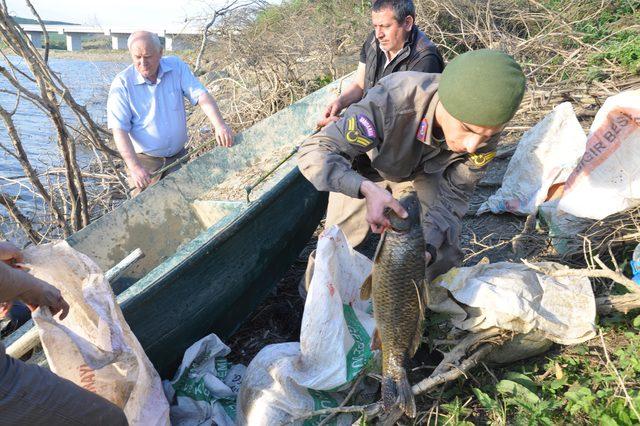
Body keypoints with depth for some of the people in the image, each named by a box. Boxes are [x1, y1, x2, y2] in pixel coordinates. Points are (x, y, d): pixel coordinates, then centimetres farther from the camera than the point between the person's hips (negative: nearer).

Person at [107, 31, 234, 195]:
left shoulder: (176, 67, -5)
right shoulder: (122, 84, -14)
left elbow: (201, 95, -11)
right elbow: (119, 130, -18)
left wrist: (219, 125, -29)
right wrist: (134, 167, -29)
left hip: (178, 156, 3)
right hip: (144, 161, -3)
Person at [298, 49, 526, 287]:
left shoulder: (486, 128, -31)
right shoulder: (389, 103, -46)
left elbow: (453, 194, -20)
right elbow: (314, 152, -43)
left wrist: (429, 247, -37)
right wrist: (367, 189, -60)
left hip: (420, 174, 3)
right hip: (366, 174, -2)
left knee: (443, 256, -3)